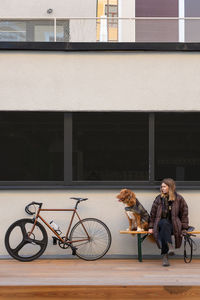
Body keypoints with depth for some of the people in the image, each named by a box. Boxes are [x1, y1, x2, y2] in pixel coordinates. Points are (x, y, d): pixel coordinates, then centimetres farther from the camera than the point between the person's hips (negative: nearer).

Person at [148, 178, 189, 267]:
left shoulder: (178, 199, 6)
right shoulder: (159, 199, 10)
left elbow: (184, 213, 9)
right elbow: (153, 213, 14)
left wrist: (184, 228, 0)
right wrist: (151, 227, 6)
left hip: (174, 224, -1)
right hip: (160, 223, 1)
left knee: (163, 231, -37)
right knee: (164, 223, -38)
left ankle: (165, 256, -40)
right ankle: (169, 246, -49)